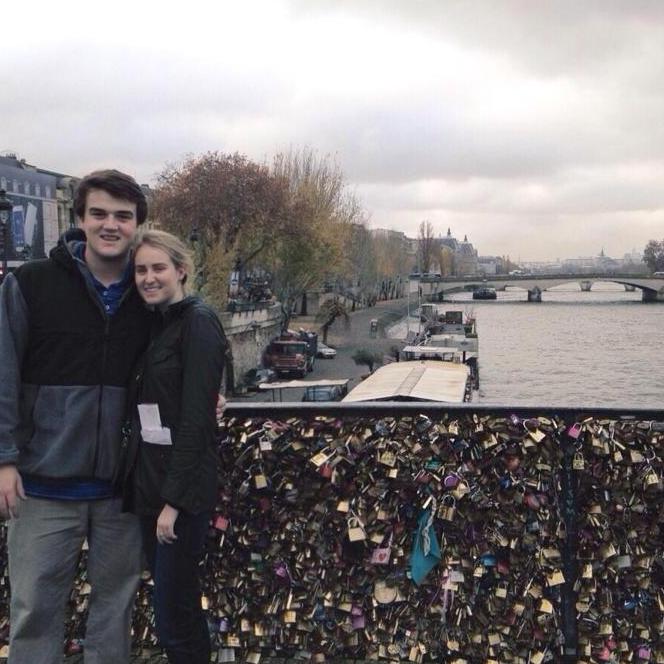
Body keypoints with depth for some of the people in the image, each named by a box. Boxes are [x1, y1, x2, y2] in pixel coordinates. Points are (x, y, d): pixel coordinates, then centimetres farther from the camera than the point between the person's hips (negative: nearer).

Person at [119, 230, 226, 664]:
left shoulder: (198, 321, -11)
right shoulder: (153, 324, 13)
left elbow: (196, 416, -17)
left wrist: (175, 499, -19)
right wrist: (146, 486, 8)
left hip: (182, 486, -8)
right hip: (147, 481, 8)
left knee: (174, 618, -2)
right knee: (181, 605, 16)